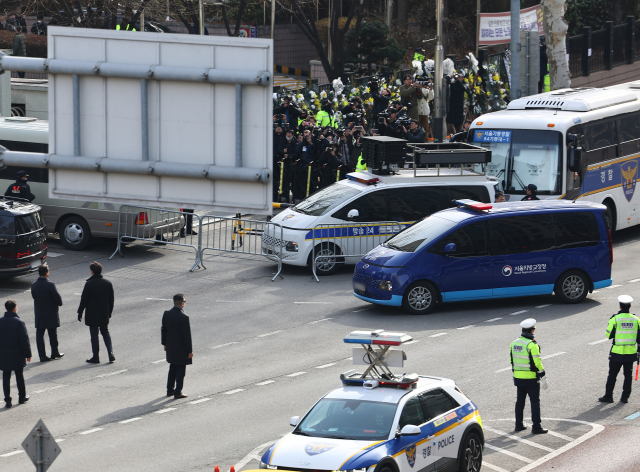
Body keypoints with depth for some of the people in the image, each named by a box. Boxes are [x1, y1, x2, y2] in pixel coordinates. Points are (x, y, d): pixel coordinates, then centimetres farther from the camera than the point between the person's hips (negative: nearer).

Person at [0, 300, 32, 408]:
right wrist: (28, 354, -5)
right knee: (19, 376, 12)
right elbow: (24, 340, -13)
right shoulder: (19, 322, -14)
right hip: (17, 355, -2)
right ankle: (22, 397, 22)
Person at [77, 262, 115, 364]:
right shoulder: (108, 283, 1)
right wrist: (109, 313, 19)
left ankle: (96, 357, 4)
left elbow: (84, 300, -11)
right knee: (105, 332, 17)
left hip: (92, 315, -4)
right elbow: (111, 300, 8)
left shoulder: (89, 284, -14)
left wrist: (80, 313, -2)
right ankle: (111, 354, 4)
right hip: (104, 315, 4)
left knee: (94, 335, 2)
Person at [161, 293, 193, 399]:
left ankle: (170, 390, 28)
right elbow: (187, 335, -18)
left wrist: (165, 343, 19)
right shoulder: (184, 318, -23)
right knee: (181, 369, 5)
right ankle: (178, 392, 8)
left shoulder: (166, 314, -4)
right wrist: (190, 350, -10)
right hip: (181, 349, -6)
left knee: (173, 368, 21)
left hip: (170, 347, 6)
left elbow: (163, 330, 6)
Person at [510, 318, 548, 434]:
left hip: (518, 377, 6)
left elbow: (512, 361, 12)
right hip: (531, 379, -6)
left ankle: (519, 424, 21)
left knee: (520, 400, 16)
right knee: (535, 401, 0)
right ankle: (536, 427, 0)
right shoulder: (532, 345, -18)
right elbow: (537, 363, -18)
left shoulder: (514, 343, 4)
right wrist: (543, 377, -11)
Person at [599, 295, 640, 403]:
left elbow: (609, 335, -6)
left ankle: (608, 396, 10)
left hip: (617, 352, -3)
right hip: (631, 352, 3)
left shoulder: (615, 319, -12)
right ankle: (625, 397, 14)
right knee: (628, 375, 12)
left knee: (612, 374, 6)